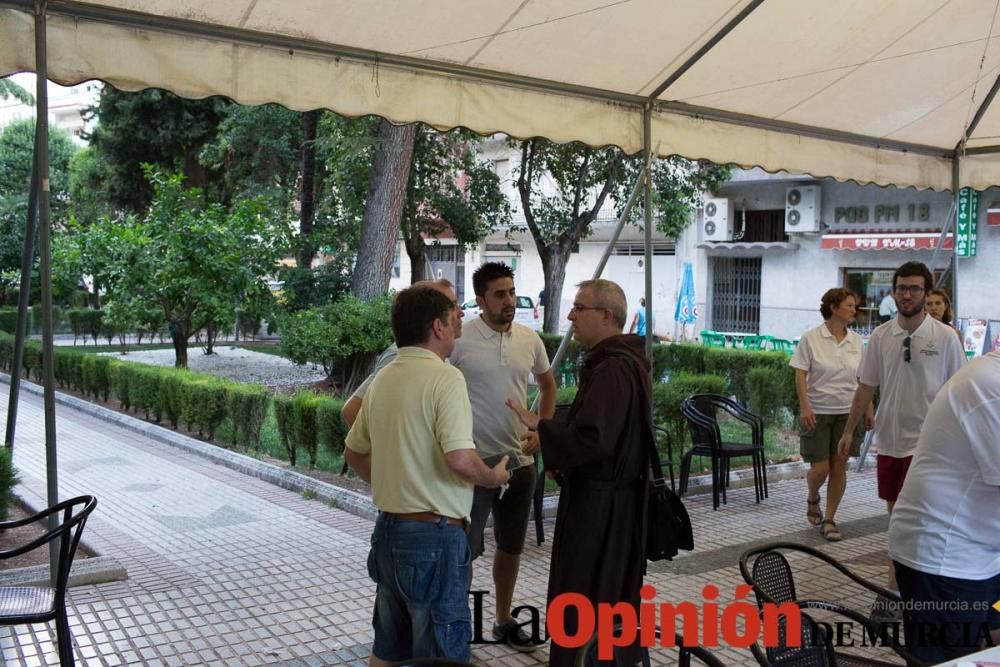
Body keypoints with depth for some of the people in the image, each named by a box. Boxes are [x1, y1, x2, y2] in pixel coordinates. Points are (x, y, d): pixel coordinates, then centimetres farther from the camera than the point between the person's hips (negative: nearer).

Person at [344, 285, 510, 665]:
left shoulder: (382, 380, 9)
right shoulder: (445, 377, -16)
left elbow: (353, 453, 19)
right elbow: (459, 459, -25)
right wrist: (494, 477, -7)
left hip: (389, 528, 8)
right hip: (434, 534, -8)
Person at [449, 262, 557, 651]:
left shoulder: (530, 340, 3)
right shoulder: (459, 340, -13)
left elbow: (547, 385, 20)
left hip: (520, 461, 5)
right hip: (473, 462, -5)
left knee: (511, 547, 17)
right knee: (464, 550, 4)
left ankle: (503, 621, 34)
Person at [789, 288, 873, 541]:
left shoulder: (856, 341, 6)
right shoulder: (811, 338, -6)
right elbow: (800, 376, -8)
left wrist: (868, 409, 6)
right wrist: (805, 407, -16)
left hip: (848, 411, 3)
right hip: (818, 412, -3)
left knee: (839, 466, 2)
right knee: (820, 467, -4)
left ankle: (829, 519, 13)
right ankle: (812, 499, 29)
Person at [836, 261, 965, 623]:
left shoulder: (945, 337, -7)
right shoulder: (880, 335, 3)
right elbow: (866, 386, 9)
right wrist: (849, 430, 10)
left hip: (925, 440, -4)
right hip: (888, 438, 5)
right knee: (895, 511, 13)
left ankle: (894, 593, -3)